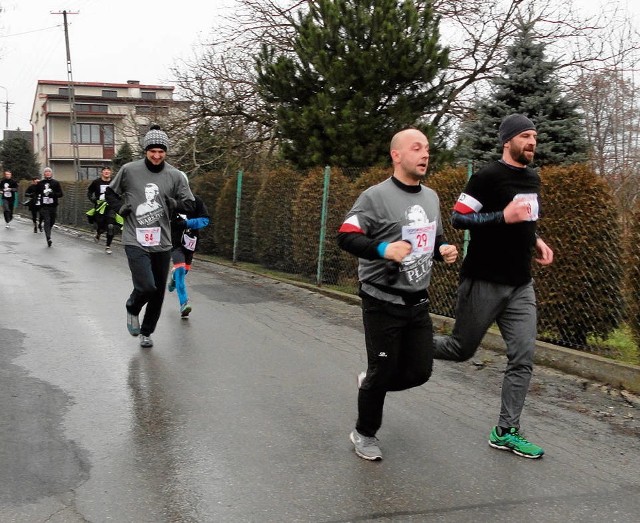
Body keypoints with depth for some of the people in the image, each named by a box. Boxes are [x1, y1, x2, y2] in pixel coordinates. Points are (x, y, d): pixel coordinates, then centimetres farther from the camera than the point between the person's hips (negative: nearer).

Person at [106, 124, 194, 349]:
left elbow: (190, 205, 5)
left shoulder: (175, 176, 1)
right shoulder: (129, 170, -2)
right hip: (135, 241, -3)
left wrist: (173, 203, -13)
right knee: (146, 287, -18)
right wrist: (120, 208, -4)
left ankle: (146, 332, 33)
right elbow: (110, 193, 13)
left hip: (162, 243, 3)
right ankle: (132, 309, 17)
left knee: (158, 293, 11)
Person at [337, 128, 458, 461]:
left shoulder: (431, 197, 10)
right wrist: (383, 249, -33)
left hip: (418, 301, 7)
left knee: (420, 371, 8)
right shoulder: (376, 196, -13)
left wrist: (444, 250, 1)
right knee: (382, 371, 3)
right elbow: (345, 237, -18)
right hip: (383, 303, -7)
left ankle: (369, 383, 37)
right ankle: (364, 435, 26)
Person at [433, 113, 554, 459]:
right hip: (484, 282, -7)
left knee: (523, 358, 2)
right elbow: (458, 218, -16)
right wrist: (503, 216, -25)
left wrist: (536, 240, 9)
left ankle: (506, 432, 12)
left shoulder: (532, 178, 13)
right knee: (462, 349, 4)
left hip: (521, 285, 7)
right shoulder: (488, 176, -12)